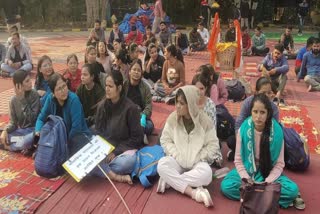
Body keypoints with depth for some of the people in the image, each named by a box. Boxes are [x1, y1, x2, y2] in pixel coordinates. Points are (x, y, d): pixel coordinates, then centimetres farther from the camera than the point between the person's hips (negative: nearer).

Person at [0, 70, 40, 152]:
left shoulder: (34, 95, -12)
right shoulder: (13, 100, 1)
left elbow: (32, 119, -21)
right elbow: (13, 122, 3)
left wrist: (22, 99, -22)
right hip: (21, 130, 4)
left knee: (25, 142, -34)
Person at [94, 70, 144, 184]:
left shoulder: (130, 108, -12)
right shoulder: (102, 105, 3)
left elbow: (137, 138, -9)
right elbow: (98, 132, 10)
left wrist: (116, 152, -15)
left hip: (124, 148, -4)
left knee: (128, 162, -37)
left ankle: (103, 170, -13)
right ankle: (117, 176, -24)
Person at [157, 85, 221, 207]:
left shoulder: (204, 120, -10)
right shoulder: (173, 118, -6)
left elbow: (213, 145, -8)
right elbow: (165, 140, -2)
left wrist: (195, 159, -15)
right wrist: (177, 155, -15)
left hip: (198, 162, -1)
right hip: (177, 160, 1)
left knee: (206, 174, -34)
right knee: (162, 165, -31)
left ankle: (170, 180, -21)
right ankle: (193, 192, -30)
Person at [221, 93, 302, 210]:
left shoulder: (277, 131, -15)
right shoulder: (243, 129, -14)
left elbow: (279, 164, -8)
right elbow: (238, 160, -6)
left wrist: (267, 182, -21)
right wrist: (247, 179, -20)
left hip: (269, 174, 0)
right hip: (246, 171, 1)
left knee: (293, 189, -25)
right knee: (226, 186, -27)